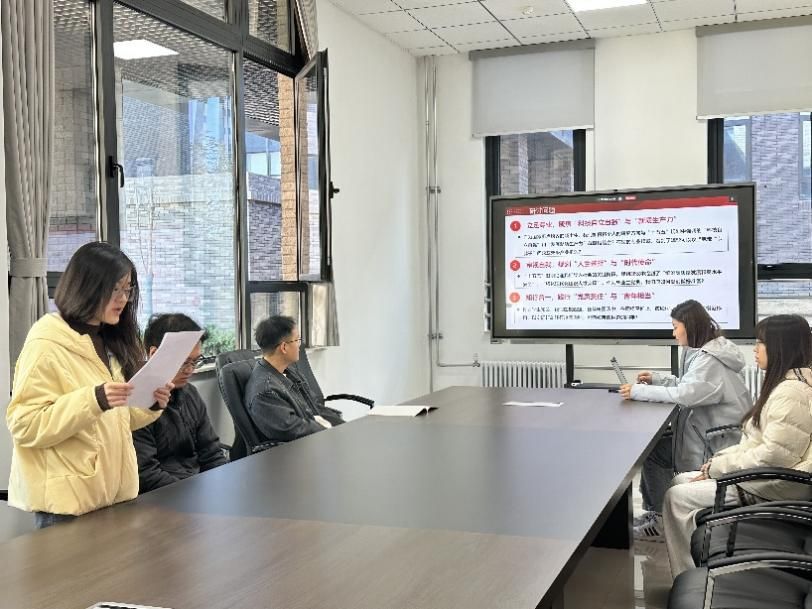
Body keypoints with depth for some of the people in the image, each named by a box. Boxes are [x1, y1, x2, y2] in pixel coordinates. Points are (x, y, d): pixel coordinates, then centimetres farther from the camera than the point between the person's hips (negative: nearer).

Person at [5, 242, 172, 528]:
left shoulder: (110, 342, 11)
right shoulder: (46, 345, -13)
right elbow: (25, 426, -18)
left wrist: (149, 405, -2)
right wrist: (94, 399, -29)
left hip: (112, 494, 7)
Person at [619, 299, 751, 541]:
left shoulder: (709, 360, -23)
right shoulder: (704, 352, 10)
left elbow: (685, 394, -33)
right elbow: (689, 387, 18)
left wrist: (639, 391, -27)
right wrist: (657, 379, 4)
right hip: (709, 428, 10)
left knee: (652, 451, -7)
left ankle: (663, 521, 5)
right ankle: (653, 510, 12)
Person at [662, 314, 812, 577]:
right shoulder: (784, 384, 12)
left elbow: (774, 455, -25)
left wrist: (717, 467, -16)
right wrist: (719, 460, 4)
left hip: (772, 488, -10)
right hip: (761, 476, 11)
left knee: (677, 497, -8)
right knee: (681, 481, 9)